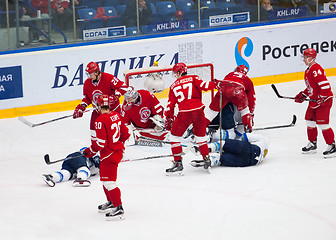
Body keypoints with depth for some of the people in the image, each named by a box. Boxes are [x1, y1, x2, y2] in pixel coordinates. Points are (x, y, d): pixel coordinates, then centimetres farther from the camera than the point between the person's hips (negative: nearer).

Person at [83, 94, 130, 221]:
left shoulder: (101, 120, -21)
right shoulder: (116, 115, 5)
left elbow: (101, 142, -23)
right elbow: (125, 134, 13)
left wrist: (90, 151, -8)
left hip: (109, 154, -10)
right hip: (118, 150, 10)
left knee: (108, 181, -7)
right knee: (105, 178, 24)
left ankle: (118, 208, -9)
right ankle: (111, 202, 36)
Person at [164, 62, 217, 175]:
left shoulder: (173, 86, 16)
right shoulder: (193, 78, 12)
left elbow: (170, 105, 16)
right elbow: (204, 86, -5)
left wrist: (168, 119, 24)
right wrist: (214, 84, 13)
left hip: (184, 113, -2)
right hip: (198, 110, 2)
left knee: (174, 136, 14)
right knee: (200, 135, 21)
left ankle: (178, 163, 6)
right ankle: (207, 161, 19)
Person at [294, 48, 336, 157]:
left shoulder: (316, 69, -20)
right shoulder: (308, 70, 14)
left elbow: (324, 84, -27)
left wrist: (322, 98, -27)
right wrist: (302, 95, 16)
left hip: (324, 99, -11)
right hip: (314, 100, 11)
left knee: (322, 123, -12)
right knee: (309, 120, 15)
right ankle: (312, 144, 28)